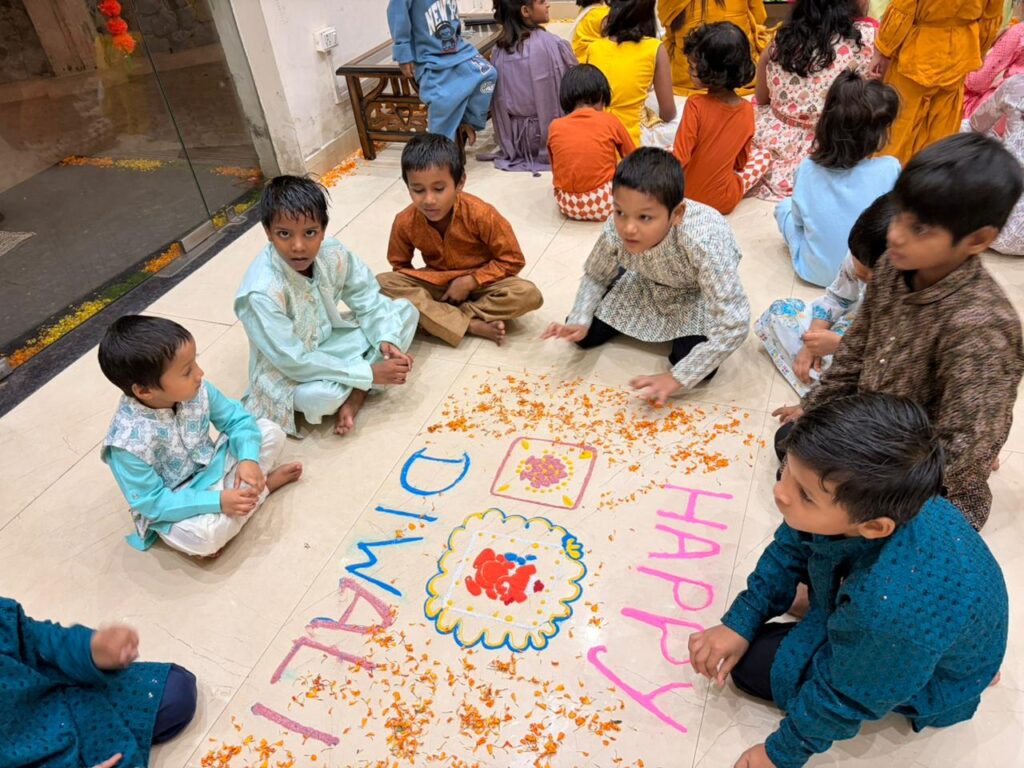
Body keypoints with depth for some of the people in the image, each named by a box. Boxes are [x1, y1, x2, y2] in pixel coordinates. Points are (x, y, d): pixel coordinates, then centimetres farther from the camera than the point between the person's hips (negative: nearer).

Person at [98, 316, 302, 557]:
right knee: (202, 535, -35)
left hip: (212, 468, 5)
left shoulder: (196, 390, -17)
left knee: (271, 432, -6)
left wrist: (248, 458, -23)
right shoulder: (128, 442, -30)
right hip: (172, 507, -5)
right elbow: (151, 502, -25)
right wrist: (217, 502, -32)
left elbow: (237, 419, -4)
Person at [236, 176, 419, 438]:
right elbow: (294, 363, -28)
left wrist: (386, 339, -21)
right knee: (323, 395, -39)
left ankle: (355, 395, -12)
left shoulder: (333, 253, -17)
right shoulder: (261, 293, -32)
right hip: (288, 374, -6)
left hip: (329, 339, 7)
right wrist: (368, 373, -27)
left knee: (405, 311, -4)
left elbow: (367, 299, -3)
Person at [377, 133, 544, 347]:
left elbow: (512, 260, -16)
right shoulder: (404, 223, -15)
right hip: (436, 283, 3)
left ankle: (440, 316, -22)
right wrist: (419, 290, -17)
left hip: (480, 282, -2)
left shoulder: (481, 214, -24)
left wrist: (469, 282, -22)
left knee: (529, 295, -31)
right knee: (382, 282, -25)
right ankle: (473, 325, -31)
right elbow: (400, 266, 2)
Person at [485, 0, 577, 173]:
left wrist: (508, 141, 17)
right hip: (552, 135, -5)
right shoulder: (552, 44, -16)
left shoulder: (498, 50, -1)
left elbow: (499, 98, 6)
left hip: (514, 139, 5)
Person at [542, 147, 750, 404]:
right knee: (585, 336, -6)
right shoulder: (616, 230, -31)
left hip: (698, 294, -3)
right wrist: (579, 322, -24)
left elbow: (734, 325, -38)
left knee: (700, 365, -24)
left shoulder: (703, 243, -43)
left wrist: (676, 378, -37)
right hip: (648, 283, 3)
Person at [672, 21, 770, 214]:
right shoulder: (747, 110, -7)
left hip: (685, 196, -2)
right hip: (724, 202, 2)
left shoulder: (695, 105, -21)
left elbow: (680, 159, -22)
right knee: (763, 155, 26)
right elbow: (740, 161, 6)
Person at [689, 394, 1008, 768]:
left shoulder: (893, 611, -45)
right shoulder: (862, 491, -29)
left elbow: (845, 696, -25)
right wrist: (740, 622, -8)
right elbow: (791, 547, -8)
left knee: (753, 664, -5)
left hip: (926, 674, -5)